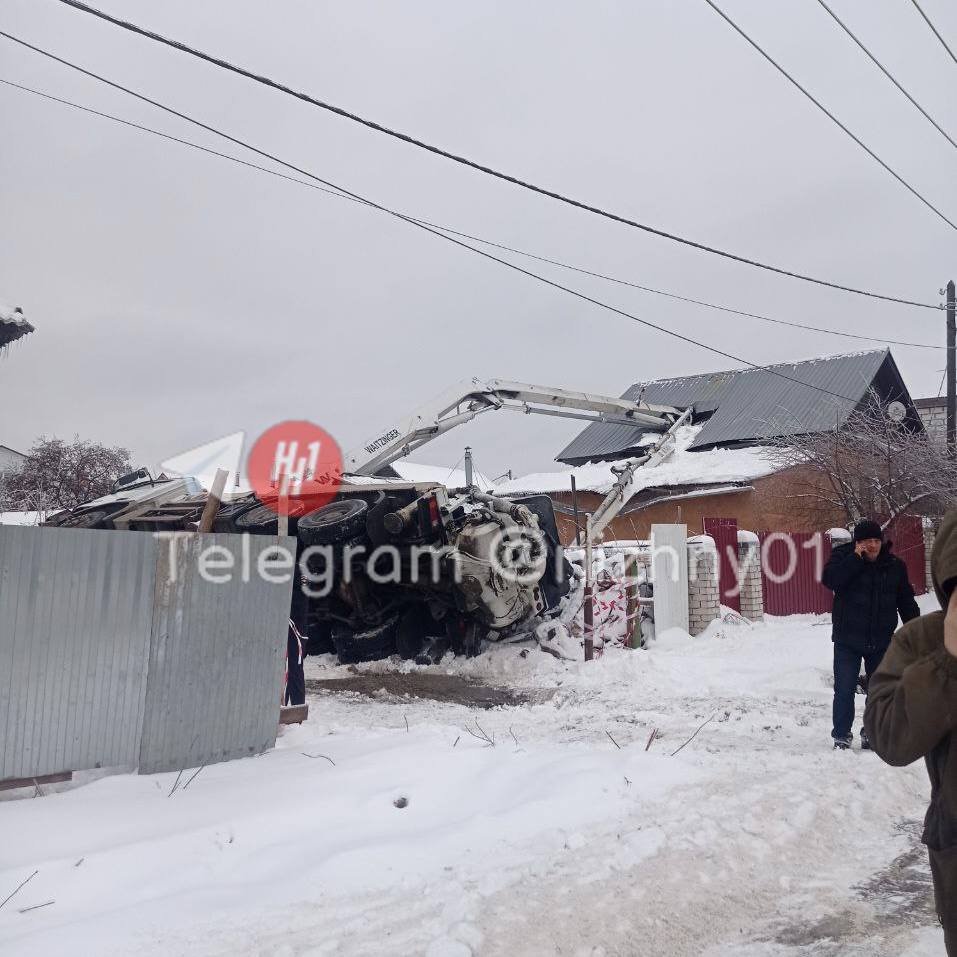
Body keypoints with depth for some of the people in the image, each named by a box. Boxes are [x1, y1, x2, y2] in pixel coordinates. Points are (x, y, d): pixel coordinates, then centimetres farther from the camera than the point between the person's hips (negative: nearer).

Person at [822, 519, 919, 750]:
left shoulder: (895, 565, 3)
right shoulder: (843, 557, -5)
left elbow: (906, 601, 9)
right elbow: (829, 579, -24)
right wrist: (856, 558, -23)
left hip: (881, 640, 3)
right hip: (847, 640, -3)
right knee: (845, 689, -2)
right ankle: (841, 735, 9)